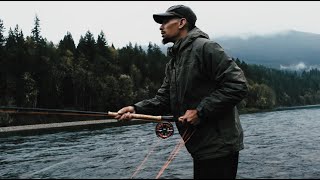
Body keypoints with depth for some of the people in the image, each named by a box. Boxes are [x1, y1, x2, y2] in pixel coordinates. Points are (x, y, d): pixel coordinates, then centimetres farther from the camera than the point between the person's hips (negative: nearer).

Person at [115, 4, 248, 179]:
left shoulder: (205, 47, -14)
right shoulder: (173, 62, 15)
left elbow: (238, 86, -20)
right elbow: (164, 99, 9)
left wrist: (200, 111, -21)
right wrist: (136, 109, -8)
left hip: (219, 146, -8)